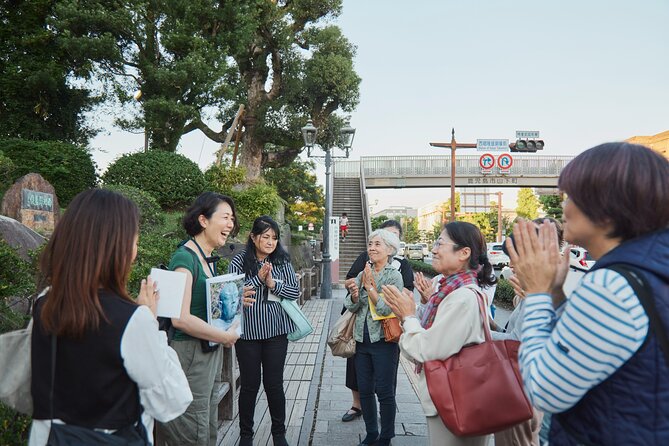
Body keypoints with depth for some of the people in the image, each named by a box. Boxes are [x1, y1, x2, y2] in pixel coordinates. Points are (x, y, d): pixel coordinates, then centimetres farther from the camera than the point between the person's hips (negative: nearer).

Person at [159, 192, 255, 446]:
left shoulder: (208, 258, 10)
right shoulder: (185, 257, -17)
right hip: (191, 355, -9)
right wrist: (224, 337, -15)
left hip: (211, 353, 9)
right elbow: (180, 318, -25)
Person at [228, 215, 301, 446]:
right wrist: (258, 278, -19)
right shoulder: (239, 261, -5)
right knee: (249, 384, 10)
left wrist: (273, 283, -14)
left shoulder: (282, 261, 3)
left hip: (276, 331, 2)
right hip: (247, 331, -1)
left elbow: (295, 291, 1)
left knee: (274, 383, 9)